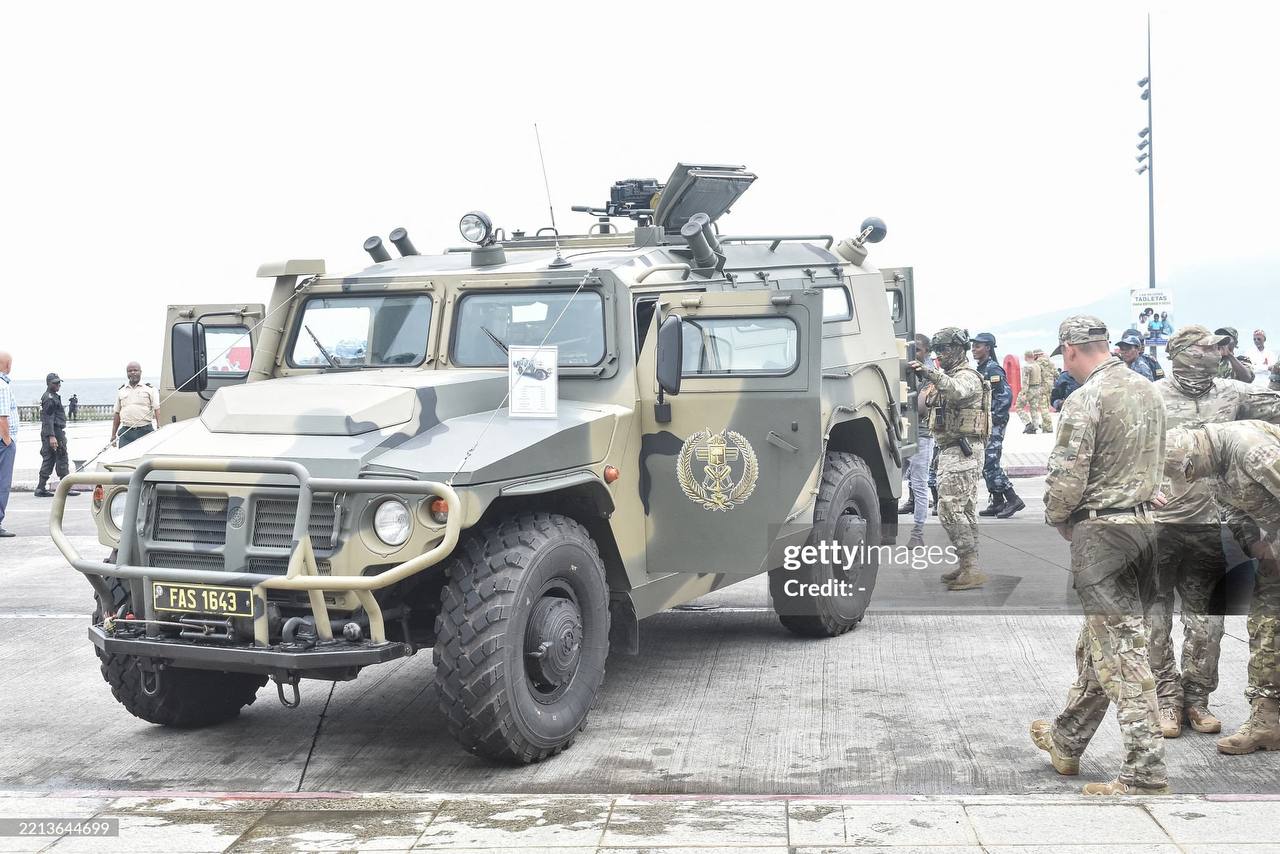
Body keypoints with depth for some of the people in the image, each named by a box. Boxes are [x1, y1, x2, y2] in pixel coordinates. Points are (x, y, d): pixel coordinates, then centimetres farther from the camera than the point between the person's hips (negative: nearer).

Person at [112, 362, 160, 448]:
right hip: (125, 433, 3)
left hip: (145, 431, -3)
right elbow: (117, 414, 19)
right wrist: (113, 435, 14)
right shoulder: (121, 391, 16)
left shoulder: (150, 389, 5)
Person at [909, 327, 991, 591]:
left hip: (961, 451, -11)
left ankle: (971, 569, -15)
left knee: (950, 509, -15)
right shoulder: (949, 377, 20)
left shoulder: (967, 377, -12)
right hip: (950, 451, 11)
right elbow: (928, 404, 20)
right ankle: (968, 566, 17)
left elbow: (956, 391, -38)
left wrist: (930, 373, -51)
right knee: (965, 510, 12)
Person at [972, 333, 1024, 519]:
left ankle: (1013, 499, -7)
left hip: (994, 424, -10)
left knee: (990, 463, -12)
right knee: (987, 464, 10)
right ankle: (997, 502, 15)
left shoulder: (993, 369, -13)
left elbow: (1006, 395, -22)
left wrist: (996, 418, -18)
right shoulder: (981, 369, 15)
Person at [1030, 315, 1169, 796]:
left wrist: (1058, 520, 1)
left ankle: (1146, 774, -5)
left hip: (1102, 532, -9)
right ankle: (1066, 742, 33)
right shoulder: (1147, 391, 10)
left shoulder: (1085, 400, -16)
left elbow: (1066, 477, -17)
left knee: (1121, 651, -6)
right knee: (1098, 641, 19)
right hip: (1146, 523, 9)